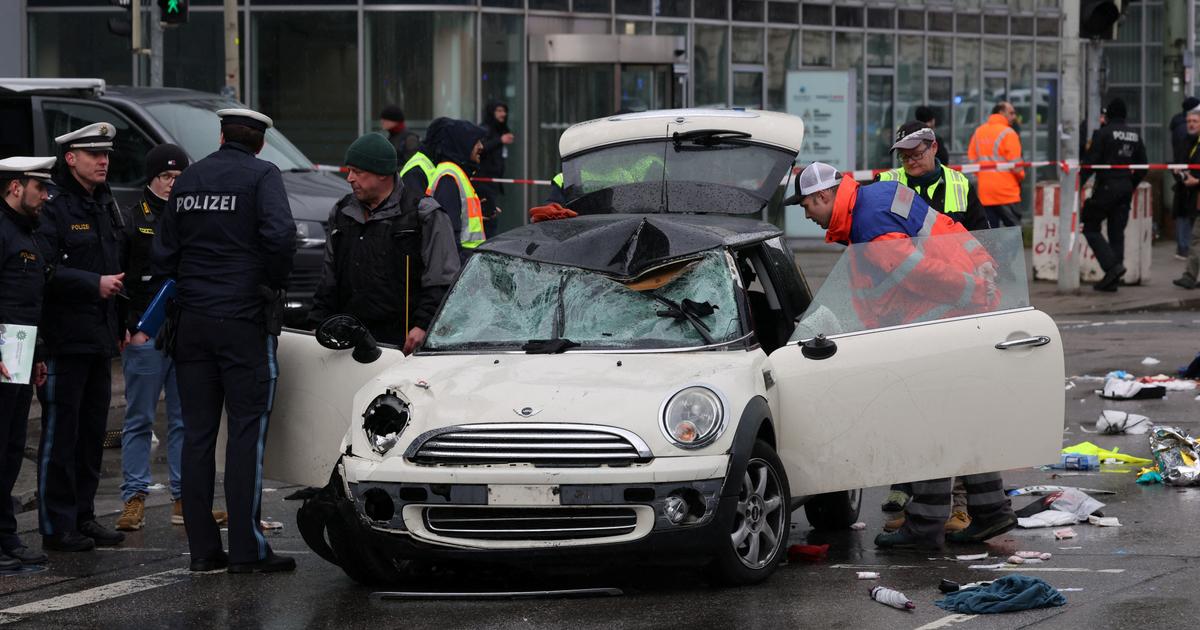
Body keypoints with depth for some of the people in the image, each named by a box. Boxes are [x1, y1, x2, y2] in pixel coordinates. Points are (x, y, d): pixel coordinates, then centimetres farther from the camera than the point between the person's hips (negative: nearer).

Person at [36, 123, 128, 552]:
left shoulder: (105, 204, 17)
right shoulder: (53, 205, -11)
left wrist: (120, 325, 21)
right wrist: (94, 284, -19)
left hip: (100, 337, 9)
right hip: (64, 336, -8)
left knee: (93, 431, 11)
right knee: (60, 432, -6)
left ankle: (83, 516, 19)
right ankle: (57, 526, -4)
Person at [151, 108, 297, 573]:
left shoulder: (188, 180, 11)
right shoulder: (261, 176, -6)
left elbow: (162, 255, 14)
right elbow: (280, 234, -21)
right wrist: (273, 287, -6)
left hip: (192, 324, 5)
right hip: (244, 322, -5)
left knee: (197, 435, 7)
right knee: (247, 433, -3)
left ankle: (202, 548, 7)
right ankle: (246, 549, -6)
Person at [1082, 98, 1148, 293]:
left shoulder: (1103, 133, -10)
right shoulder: (1135, 135, 10)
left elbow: (1091, 161, -15)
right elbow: (1142, 166, 13)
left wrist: (1079, 183, -9)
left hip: (1106, 187, -6)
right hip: (1126, 188, 7)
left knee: (1090, 227, 3)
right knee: (1117, 232, 9)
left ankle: (1112, 265, -14)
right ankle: (1112, 280, 10)